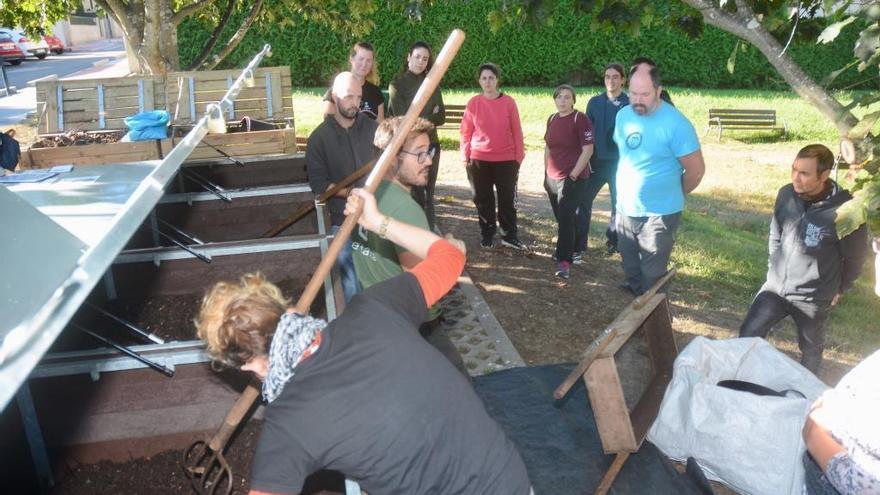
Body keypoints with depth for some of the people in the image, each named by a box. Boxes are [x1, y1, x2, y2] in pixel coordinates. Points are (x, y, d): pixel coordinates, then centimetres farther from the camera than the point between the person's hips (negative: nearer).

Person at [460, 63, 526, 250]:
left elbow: (517, 131, 1)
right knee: (483, 199, 9)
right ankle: (487, 236, 21)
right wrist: (465, 156, -1)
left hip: (506, 159, -1)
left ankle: (509, 235, 17)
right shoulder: (473, 103, -1)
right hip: (479, 160, 1)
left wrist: (519, 156, -1)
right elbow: (466, 132, 3)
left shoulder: (509, 102, -3)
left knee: (507, 198, 6)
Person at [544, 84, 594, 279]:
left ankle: (565, 262, -8)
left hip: (573, 178, -7)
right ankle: (568, 249, 31)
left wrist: (573, 175, -16)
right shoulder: (552, 119, 10)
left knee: (566, 219, -10)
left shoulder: (580, 119, -11)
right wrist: (546, 172, 11)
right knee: (562, 218, 15)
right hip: (553, 178, 7)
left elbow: (588, 150, -14)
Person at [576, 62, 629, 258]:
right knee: (583, 201, -5)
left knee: (619, 204, 11)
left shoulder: (630, 104, -4)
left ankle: (613, 241, 29)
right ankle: (579, 246, 0)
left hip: (620, 162, -1)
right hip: (597, 161, 2)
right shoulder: (595, 102, 3)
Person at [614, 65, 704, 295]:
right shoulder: (623, 115, 1)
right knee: (631, 269, 20)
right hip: (625, 210, 6)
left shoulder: (676, 124, -19)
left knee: (652, 278, 3)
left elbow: (696, 170, -13)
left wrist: (673, 193, 2)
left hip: (659, 214, -6)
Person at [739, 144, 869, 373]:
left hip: (813, 297, -3)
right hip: (776, 286, 3)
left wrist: (839, 288, 5)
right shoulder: (786, 194, -9)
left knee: (811, 349, 18)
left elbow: (855, 256, -6)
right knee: (747, 336, 2)